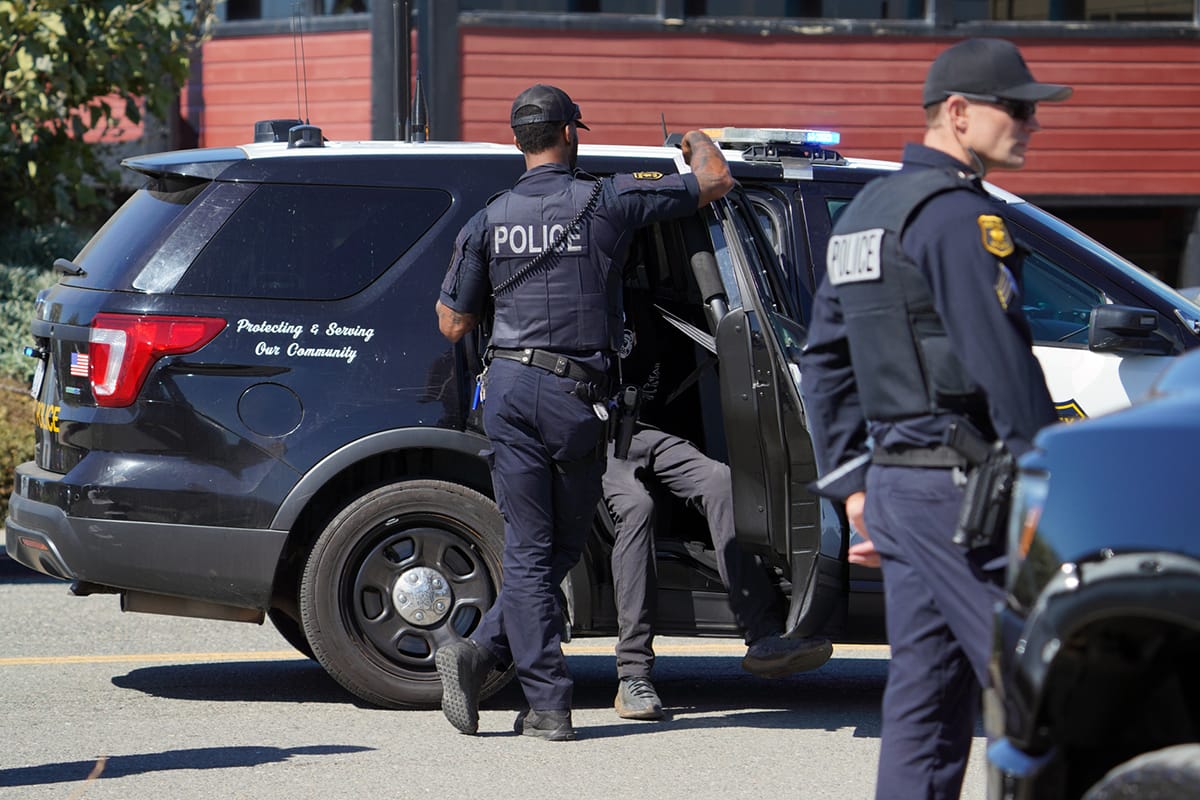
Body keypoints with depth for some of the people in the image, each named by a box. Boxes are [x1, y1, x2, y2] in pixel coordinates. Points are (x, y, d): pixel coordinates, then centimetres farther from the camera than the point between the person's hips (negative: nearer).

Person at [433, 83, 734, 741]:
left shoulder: (489, 221, 7)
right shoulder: (606, 201, -1)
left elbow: (452, 325, 11)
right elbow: (715, 180, 6)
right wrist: (695, 139, 29)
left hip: (508, 388, 3)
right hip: (576, 394, -3)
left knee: (528, 549, 4)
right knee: (561, 549, 9)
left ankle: (548, 703, -4)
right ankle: (482, 653, -4)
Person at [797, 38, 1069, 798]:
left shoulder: (864, 213, 18)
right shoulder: (957, 213, -12)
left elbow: (826, 360, 21)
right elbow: (1001, 359, -19)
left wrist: (853, 482, 22)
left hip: (895, 477, 9)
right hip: (961, 487, -9)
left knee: (926, 693, 10)